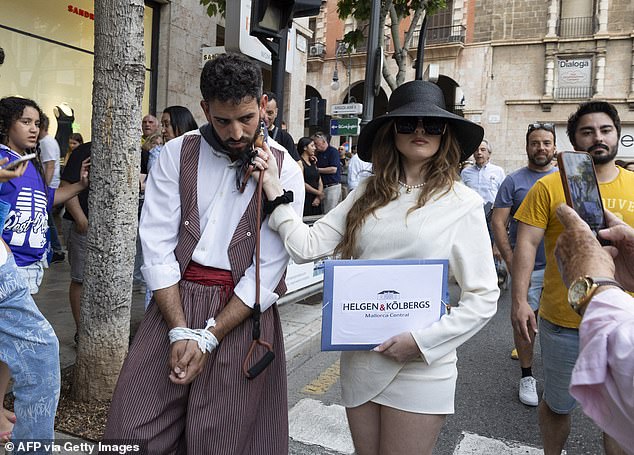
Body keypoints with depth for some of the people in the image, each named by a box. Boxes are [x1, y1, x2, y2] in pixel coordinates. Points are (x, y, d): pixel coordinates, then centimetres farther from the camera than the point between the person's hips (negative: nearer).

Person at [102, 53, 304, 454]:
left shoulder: (284, 169, -4)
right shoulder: (177, 154, 1)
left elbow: (269, 270, -8)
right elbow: (157, 244, -4)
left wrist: (208, 338, -12)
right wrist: (180, 330, -10)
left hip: (243, 311, -1)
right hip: (175, 300, 2)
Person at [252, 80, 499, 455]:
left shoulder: (462, 202, -7)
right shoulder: (369, 194, 3)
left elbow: (483, 297, -7)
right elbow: (307, 247, -3)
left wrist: (423, 341, -15)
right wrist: (275, 189, -10)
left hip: (419, 368, -4)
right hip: (359, 360, 4)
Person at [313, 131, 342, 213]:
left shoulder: (333, 151, -7)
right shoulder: (318, 153, 15)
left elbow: (333, 169, -16)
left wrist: (317, 169, -11)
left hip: (333, 186, -7)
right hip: (322, 187, 7)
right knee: (322, 212, 6)